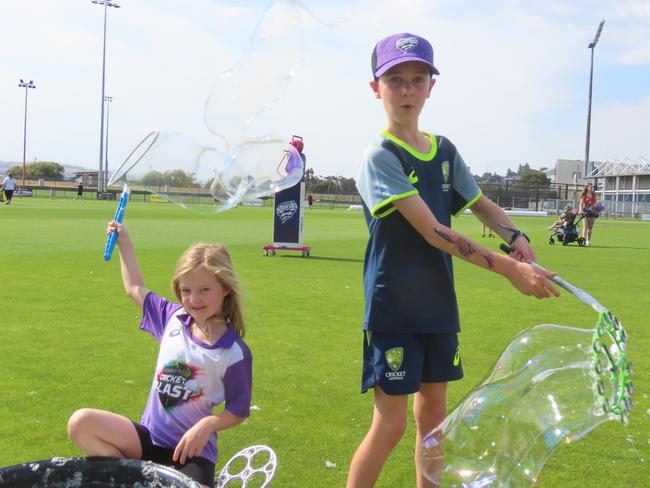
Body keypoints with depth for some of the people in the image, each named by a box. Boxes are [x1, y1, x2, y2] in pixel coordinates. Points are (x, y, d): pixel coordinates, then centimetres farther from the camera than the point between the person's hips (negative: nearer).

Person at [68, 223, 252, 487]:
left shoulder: (234, 353, -13)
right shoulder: (174, 318, 0)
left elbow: (238, 411, -5)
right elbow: (136, 289, 19)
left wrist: (208, 424, -24)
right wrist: (124, 241, 20)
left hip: (191, 450, -4)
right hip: (150, 437, 4)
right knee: (80, 423, -20)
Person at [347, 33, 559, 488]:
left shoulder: (444, 150, 7)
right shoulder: (381, 156, -15)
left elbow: (482, 204, 16)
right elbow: (432, 232, -23)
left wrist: (517, 237, -7)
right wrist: (509, 269, -25)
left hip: (438, 305, 7)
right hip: (393, 309, -7)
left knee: (433, 412, 15)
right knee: (390, 424, -4)